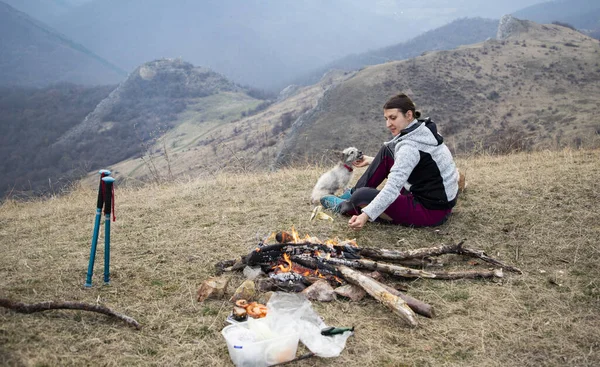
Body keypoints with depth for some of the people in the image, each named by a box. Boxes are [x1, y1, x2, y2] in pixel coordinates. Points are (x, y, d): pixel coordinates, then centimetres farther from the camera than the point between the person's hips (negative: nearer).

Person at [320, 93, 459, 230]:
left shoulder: (411, 145, -24)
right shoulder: (423, 130, 3)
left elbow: (393, 188, -33)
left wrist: (366, 215, -40)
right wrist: (372, 161, 18)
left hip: (432, 211, -9)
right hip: (439, 198, 9)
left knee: (363, 197, -15)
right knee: (387, 152, 7)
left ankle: (344, 207, 19)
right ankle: (354, 193, 15)